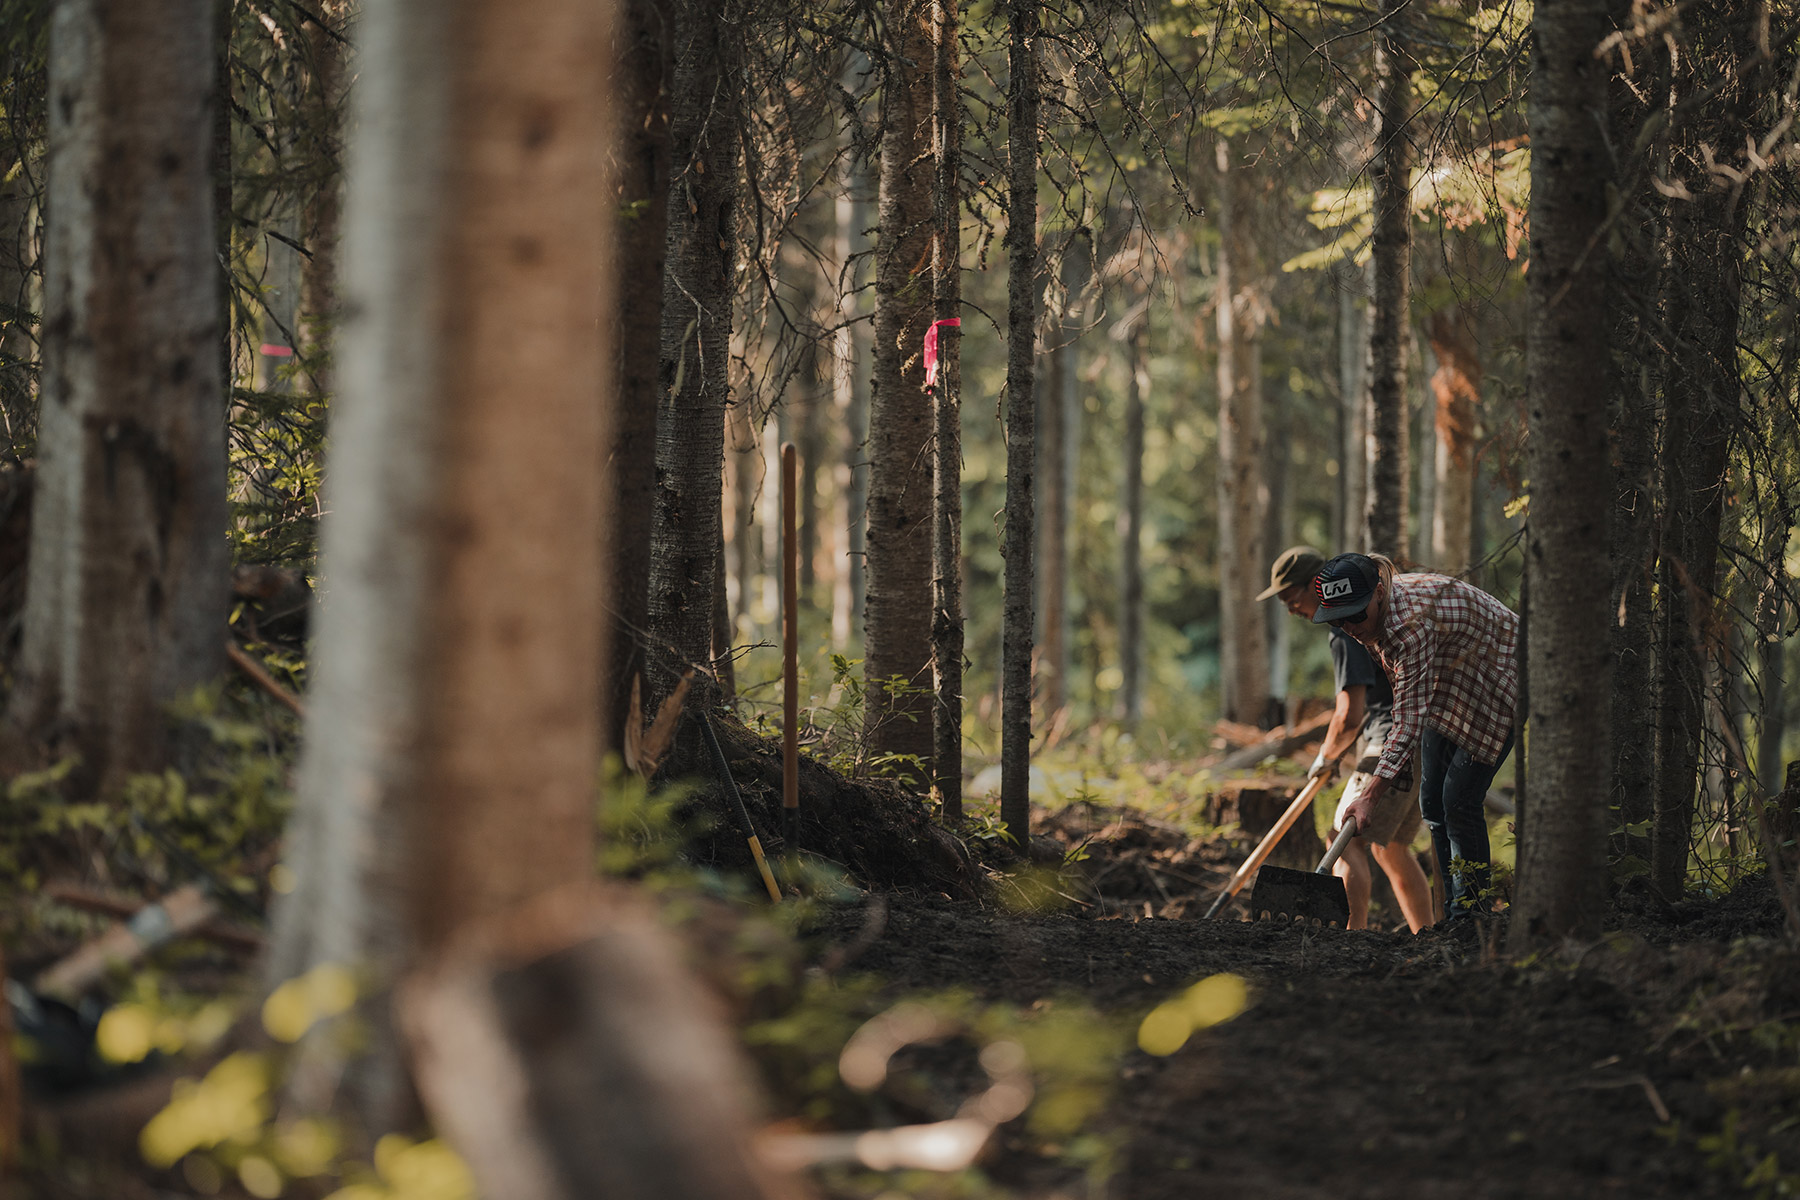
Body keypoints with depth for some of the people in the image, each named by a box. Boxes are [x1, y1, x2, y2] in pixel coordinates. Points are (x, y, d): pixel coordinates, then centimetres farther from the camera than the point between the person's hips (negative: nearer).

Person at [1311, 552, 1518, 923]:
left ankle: (1471, 916, -8)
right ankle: (1455, 915, 10)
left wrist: (1371, 795, -46)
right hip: (1449, 689, 9)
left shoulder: (1411, 620, -38)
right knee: (1433, 801, 5)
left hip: (1499, 681, -9)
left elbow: (1411, 716, -41)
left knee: (1459, 800, -15)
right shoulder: (1376, 614, -11)